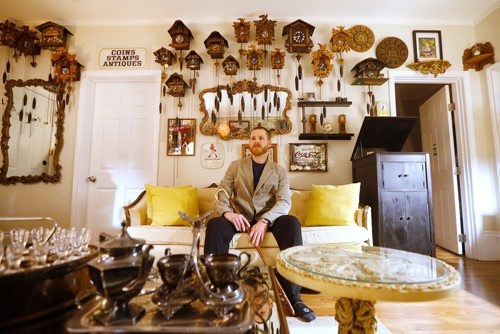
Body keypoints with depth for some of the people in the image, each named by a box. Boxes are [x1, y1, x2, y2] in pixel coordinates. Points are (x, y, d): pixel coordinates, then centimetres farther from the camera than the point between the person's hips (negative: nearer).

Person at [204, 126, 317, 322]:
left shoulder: (280, 171, 10)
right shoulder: (236, 166, 12)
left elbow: (285, 202, -6)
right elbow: (221, 195, 2)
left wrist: (264, 221, -25)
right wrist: (227, 212, -22)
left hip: (268, 219, 0)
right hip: (241, 218, 1)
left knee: (291, 222, -32)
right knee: (215, 224, -31)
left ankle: (293, 296, -24)